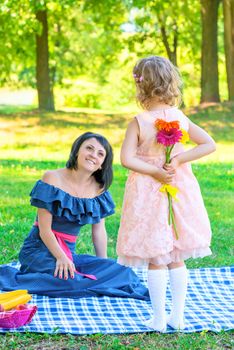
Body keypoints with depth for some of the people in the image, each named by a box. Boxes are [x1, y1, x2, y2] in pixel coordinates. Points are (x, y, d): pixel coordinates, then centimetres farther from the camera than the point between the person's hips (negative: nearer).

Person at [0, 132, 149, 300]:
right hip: (40, 249, -7)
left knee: (121, 272, -15)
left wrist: (104, 264, 2)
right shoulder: (53, 178, -10)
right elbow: (45, 229, -13)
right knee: (70, 281, -35)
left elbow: (99, 230, 10)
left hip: (69, 252, 7)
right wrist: (61, 258, -25)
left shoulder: (99, 188, 6)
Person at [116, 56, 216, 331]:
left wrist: (155, 171, -13)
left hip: (149, 194, -4)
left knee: (155, 260, 5)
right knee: (176, 258, 14)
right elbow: (209, 145, -2)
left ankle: (159, 319, 11)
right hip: (178, 191, 4)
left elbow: (126, 159, -23)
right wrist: (179, 160, -7)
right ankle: (177, 316, 19)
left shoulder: (139, 122, -14)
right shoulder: (181, 118, -2)